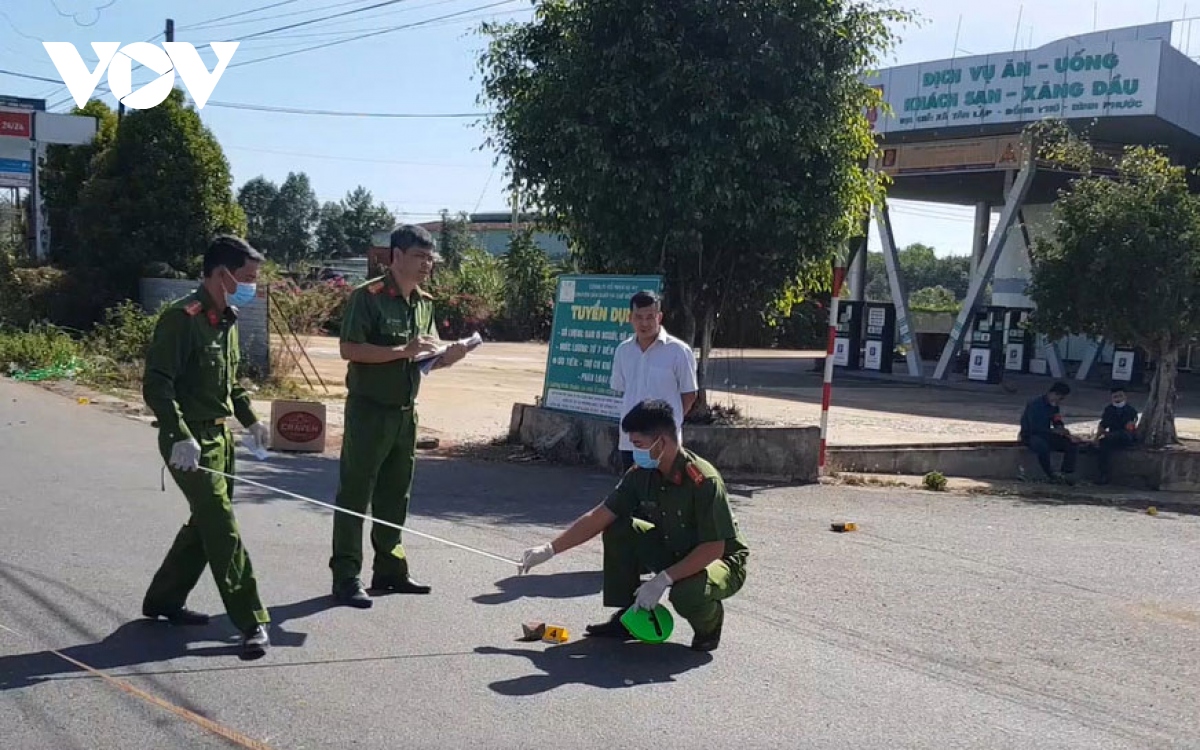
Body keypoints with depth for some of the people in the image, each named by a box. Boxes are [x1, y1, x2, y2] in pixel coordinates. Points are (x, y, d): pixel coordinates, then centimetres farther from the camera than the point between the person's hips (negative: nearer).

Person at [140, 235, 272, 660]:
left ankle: (163, 600, 32)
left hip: (220, 436, 9)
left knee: (206, 523, 16)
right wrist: (181, 436, -29)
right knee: (222, 529, -9)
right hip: (190, 441, -9)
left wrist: (250, 419, 17)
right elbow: (156, 385, -22)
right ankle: (251, 624, -5)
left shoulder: (227, 321, 10)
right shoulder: (181, 319, -18)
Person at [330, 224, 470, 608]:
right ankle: (346, 577, 5)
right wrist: (403, 351, -25)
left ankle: (389, 569, 25)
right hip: (369, 410, -7)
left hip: (405, 411, 8)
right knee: (355, 495, -1)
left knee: (395, 494, 15)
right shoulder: (368, 296, -12)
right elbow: (349, 349, -20)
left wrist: (447, 355, -5)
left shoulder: (424, 302, 11)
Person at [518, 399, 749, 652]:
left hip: (722, 561, -6)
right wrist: (549, 549, -6)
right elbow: (599, 516, -4)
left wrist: (663, 579, -32)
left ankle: (709, 621, 0)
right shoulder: (642, 474, -9)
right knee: (618, 530, -11)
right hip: (673, 552, 6)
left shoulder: (704, 480, -29)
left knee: (687, 594, -38)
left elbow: (713, 548, -29)